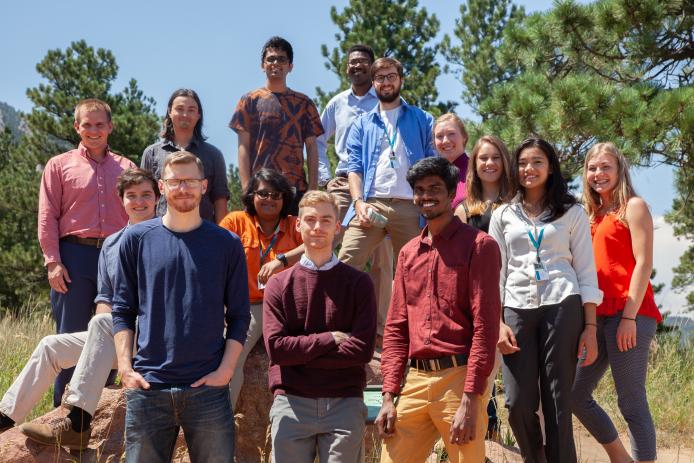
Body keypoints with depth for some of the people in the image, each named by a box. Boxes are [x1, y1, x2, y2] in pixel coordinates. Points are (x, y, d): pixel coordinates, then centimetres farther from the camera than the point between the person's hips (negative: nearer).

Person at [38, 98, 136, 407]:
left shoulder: (126, 168, 13)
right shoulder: (59, 165, 8)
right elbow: (47, 217, 2)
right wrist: (53, 262, -7)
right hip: (75, 255, -2)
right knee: (70, 336, 0)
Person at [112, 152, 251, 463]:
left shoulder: (227, 244, 5)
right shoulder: (136, 239, 6)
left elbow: (239, 316, 5)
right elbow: (122, 310, 8)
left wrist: (225, 370, -5)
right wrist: (125, 367, -3)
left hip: (208, 388, 0)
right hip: (146, 387, 1)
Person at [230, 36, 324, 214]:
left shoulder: (303, 103, 14)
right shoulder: (250, 101, 10)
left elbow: (312, 148, 11)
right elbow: (243, 147, 4)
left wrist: (313, 188, 1)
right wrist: (246, 188, -6)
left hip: (296, 188, 2)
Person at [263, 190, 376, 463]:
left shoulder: (358, 283, 5)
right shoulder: (278, 284, 7)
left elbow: (362, 350, -7)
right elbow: (276, 347, -5)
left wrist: (300, 353, -7)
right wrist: (331, 338, -7)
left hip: (345, 404, 0)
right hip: (291, 403, 1)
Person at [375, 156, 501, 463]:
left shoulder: (478, 245, -2)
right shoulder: (408, 253, 16)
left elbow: (485, 325, -9)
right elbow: (396, 327, 15)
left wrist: (470, 400, -15)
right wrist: (389, 396, 5)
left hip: (460, 378, -5)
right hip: (416, 380, 5)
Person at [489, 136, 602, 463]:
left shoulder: (572, 213, 11)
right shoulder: (503, 215, 15)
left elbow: (586, 272, 7)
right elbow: (495, 272, 12)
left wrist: (590, 327, -1)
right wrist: (498, 322, 0)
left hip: (563, 308, -1)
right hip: (517, 309, 2)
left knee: (557, 402, -4)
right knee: (518, 403, -4)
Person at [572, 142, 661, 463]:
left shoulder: (633, 206, 0)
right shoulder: (593, 214, 20)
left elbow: (644, 263, -8)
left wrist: (629, 316, -16)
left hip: (629, 315, -8)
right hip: (599, 316, 8)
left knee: (631, 403, -7)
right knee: (576, 395, 10)